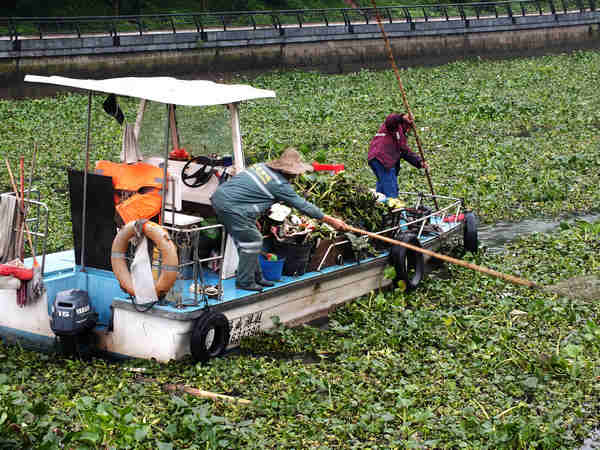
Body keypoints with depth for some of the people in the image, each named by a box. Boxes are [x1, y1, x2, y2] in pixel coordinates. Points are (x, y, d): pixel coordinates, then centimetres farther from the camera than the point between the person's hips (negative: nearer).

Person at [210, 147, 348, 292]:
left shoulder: (262, 166, 10)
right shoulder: (279, 184, -13)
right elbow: (302, 205, -9)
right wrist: (331, 220, -3)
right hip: (230, 206, -10)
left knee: (246, 240, 18)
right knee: (252, 242, -1)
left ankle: (256, 277, 27)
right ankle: (245, 282, 8)